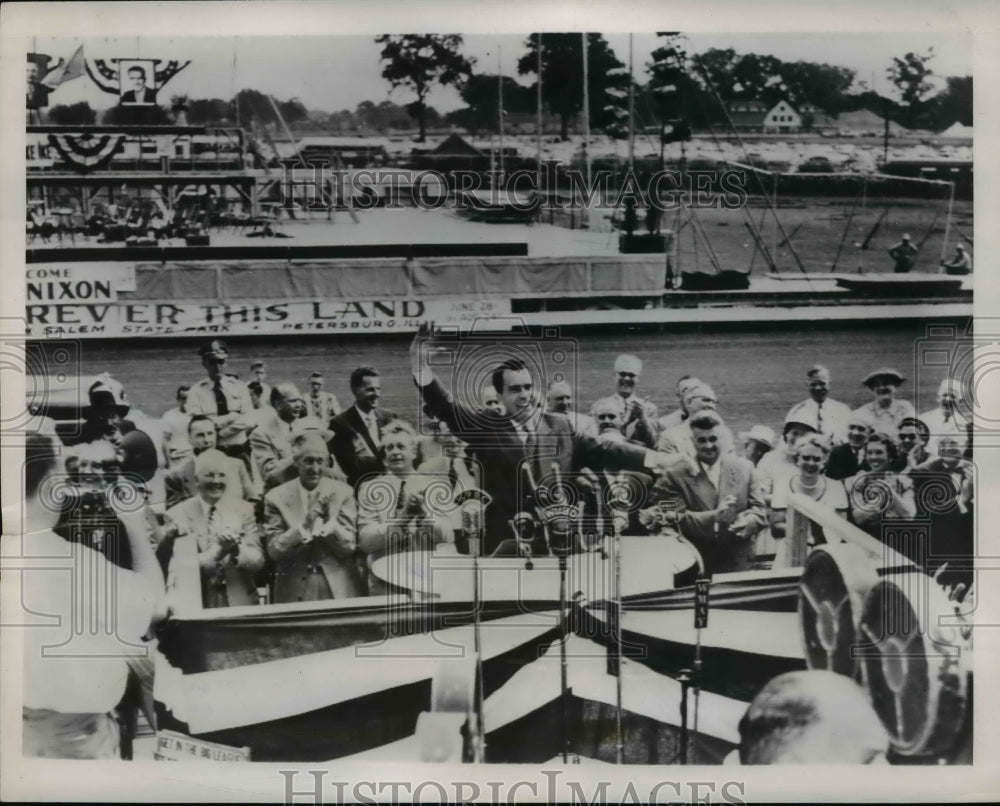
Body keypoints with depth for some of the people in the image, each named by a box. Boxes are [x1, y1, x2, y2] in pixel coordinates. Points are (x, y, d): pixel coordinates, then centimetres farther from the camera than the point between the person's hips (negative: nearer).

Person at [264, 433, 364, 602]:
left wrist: (329, 519, -20)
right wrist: (304, 524, -19)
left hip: (339, 588, 1)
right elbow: (274, 550, -4)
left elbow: (349, 547, -2)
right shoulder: (276, 497, 0)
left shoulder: (343, 492, 1)